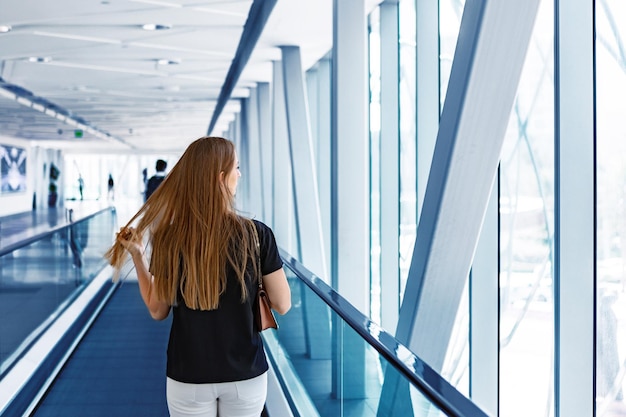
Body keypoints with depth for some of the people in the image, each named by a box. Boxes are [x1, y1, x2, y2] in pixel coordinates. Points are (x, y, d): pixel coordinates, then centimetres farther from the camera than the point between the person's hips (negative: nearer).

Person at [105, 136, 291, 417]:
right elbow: (282, 305, -7)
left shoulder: (169, 239, -11)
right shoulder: (257, 234, -14)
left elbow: (157, 311, -1)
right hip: (246, 375, 0)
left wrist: (137, 255, 6)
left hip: (188, 377, 0)